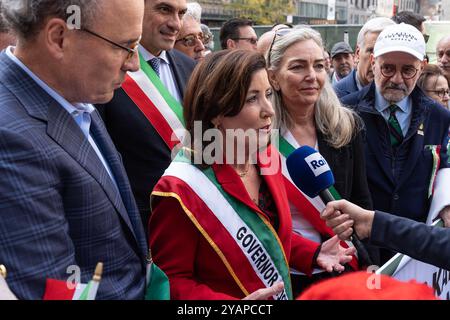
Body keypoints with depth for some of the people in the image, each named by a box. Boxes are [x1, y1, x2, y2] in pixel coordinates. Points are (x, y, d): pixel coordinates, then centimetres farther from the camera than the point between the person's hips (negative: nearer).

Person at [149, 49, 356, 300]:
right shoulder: (181, 189, -26)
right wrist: (234, 309, -31)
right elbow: (171, 281, -20)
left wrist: (314, 254, -3)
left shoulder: (269, 157, -5)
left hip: (285, 292, 6)